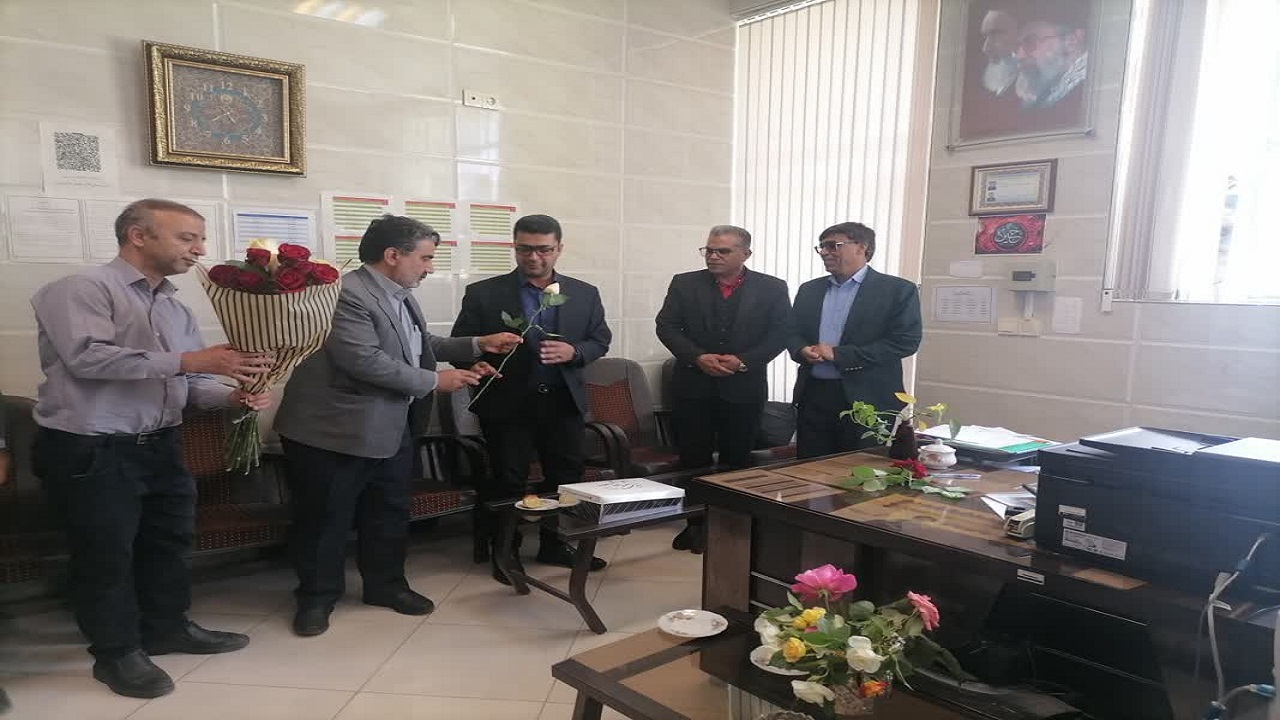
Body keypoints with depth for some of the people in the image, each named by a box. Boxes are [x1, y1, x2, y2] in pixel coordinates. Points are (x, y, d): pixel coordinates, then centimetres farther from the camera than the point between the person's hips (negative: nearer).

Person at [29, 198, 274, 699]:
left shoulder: (175, 307, 11)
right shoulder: (80, 290, -12)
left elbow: (189, 380, 11)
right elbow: (87, 356, -28)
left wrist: (232, 396, -10)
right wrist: (187, 360, -33)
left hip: (161, 446, 8)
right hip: (90, 452, -7)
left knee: (170, 542, 19)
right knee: (105, 556, 7)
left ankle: (168, 628, 39)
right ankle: (117, 652, 26)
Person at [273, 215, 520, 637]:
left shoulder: (401, 296, 9)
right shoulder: (347, 294, -22)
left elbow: (421, 346, 19)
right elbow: (365, 361, -30)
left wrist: (478, 345, 8)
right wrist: (434, 381, -21)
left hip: (391, 429, 9)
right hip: (335, 430, -9)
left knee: (390, 512, 18)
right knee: (325, 519, 7)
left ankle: (386, 584, 34)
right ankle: (317, 596, 24)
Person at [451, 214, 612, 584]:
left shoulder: (585, 294, 4)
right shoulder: (483, 293, -4)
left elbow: (600, 340, 8)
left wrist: (573, 352, -13)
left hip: (564, 402, 3)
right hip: (507, 404, -3)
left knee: (567, 477, 12)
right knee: (507, 481, 6)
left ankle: (555, 544, 30)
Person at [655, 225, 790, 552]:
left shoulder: (772, 288, 1)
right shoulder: (684, 284, 3)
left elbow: (779, 334, -2)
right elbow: (666, 326, -1)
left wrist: (743, 361, -15)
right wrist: (698, 358, -15)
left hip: (744, 387, 0)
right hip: (693, 386, 1)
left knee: (736, 460, 8)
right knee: (693, 459, 6)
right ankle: (695, 523, 19)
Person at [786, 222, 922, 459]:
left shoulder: (898, 290, -3)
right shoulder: (809, 290, 14)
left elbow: (905, 341, -11)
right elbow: (793, 333, 16)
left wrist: (838, 354, -15)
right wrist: (803, 351, -10)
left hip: (867, 400, -4)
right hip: (813, 396, 5)